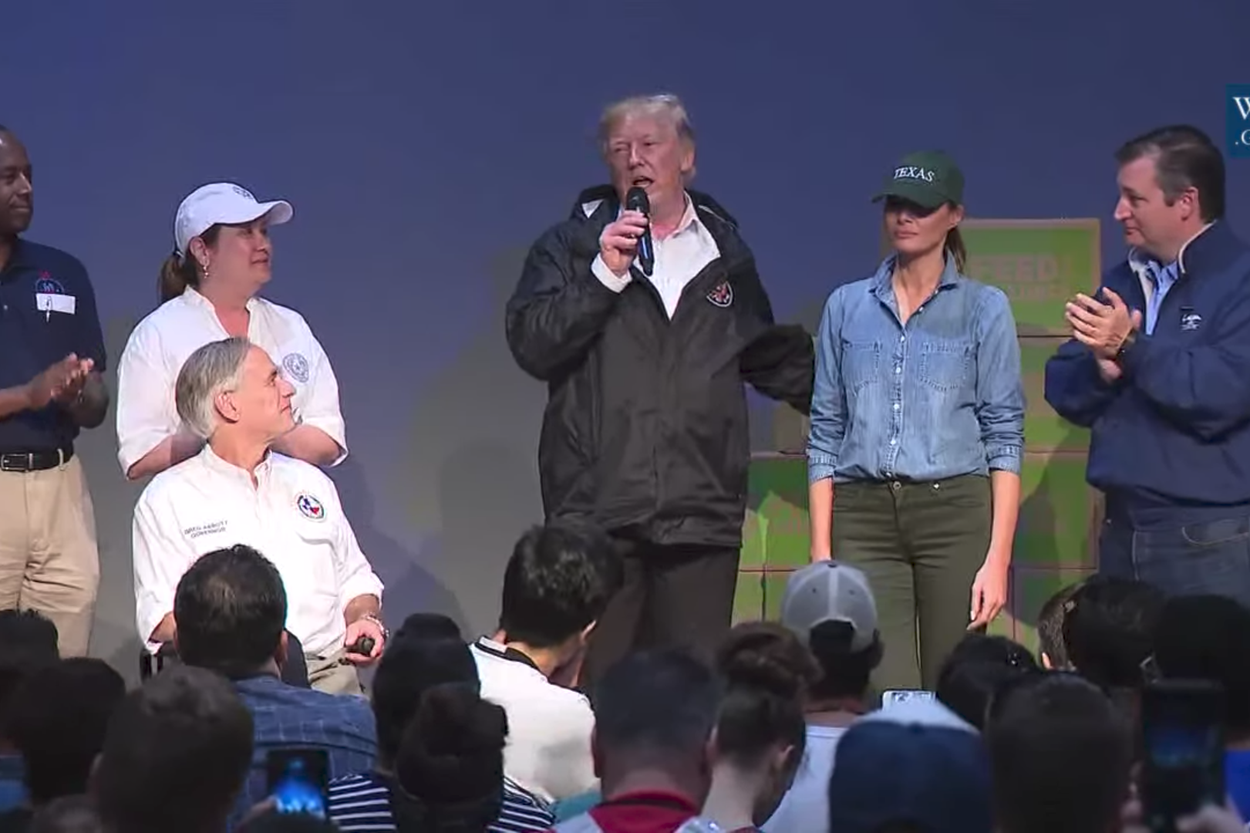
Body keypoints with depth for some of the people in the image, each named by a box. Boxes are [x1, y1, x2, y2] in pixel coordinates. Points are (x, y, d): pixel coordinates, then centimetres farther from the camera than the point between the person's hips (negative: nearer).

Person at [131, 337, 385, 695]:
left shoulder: (310, 482, 23)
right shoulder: (167, 498, 6)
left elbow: (355, 580, 29)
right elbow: (158, 618, -3)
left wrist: (366, 619, 6)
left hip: (330, 671, 4)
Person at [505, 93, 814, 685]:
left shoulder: (725, 254, 17)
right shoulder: (571, 246, 9)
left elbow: (771, 356, 31)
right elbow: (531, 344, -5)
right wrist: (606, 274, -10)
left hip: (701, 512, 2)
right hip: (597, 508, -2)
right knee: (590, 685, -5)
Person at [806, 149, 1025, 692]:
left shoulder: (984, 309, 6)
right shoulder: (847, 306, 12)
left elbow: (1005, 438, 2)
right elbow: (824, 434, 12)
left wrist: (997, 557, -7)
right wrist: (821, 553, 3)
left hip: (954, 510, -1)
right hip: (863, 516, 1)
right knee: (881, 700, -10)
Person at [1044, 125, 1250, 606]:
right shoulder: (1123, 282, 14)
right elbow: (1066, 394, 10)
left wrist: (1131, 348, -18)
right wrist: (1102, 367, -10)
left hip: (1211, 540, -7)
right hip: (1123, 529, 7)